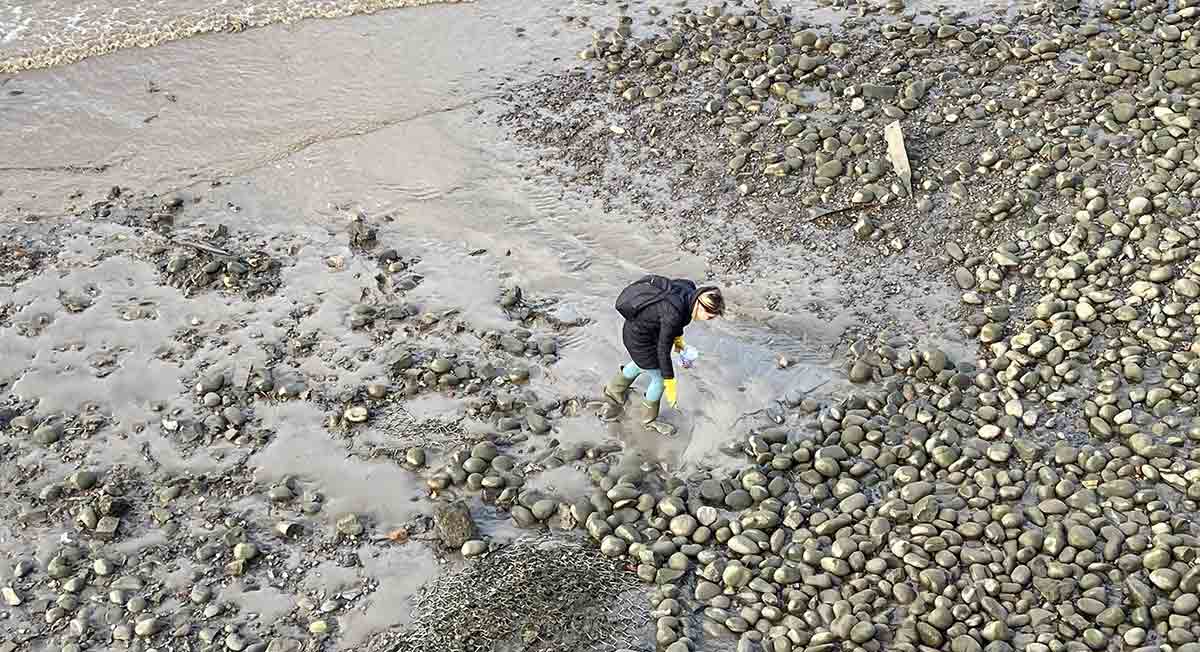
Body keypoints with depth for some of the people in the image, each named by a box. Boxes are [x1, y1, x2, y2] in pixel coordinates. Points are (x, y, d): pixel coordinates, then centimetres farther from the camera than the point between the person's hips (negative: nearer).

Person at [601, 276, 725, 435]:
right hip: (638, 338, -8)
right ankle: (649, 420, 32)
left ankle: (613, 392, 56)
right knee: (659, 380, 8)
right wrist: (670, 385, -19)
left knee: (640, 365, 32)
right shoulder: (673, 313, -37)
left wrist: (678, 337, 18)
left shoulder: (690, 292, -15)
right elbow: (663, 350, -27)